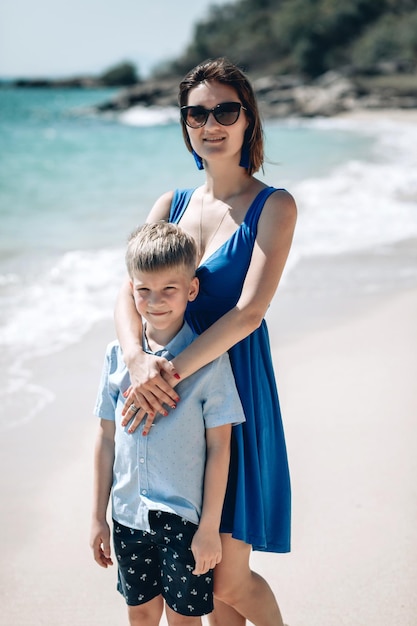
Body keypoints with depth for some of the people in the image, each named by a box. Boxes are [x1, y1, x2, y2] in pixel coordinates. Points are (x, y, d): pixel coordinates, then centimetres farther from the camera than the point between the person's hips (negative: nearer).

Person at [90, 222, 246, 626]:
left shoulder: (208, 358, -13)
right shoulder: (118, 355, -2)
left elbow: (219, 448, -10)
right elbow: (107, 438, 4)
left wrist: (210, 527, -10)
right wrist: (98, 516, 7)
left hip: (184, 516, -4)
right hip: (128, 515, 4)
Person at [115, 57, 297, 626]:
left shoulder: (274, 207, -5)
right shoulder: (172, 205, 9)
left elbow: (250, 310, -16)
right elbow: (128, 292, 0)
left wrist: (173, 371, -24)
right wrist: (137, 357, -21)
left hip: (235, 390, -4)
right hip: (173, 394, 5)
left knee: (229, 580, 1)